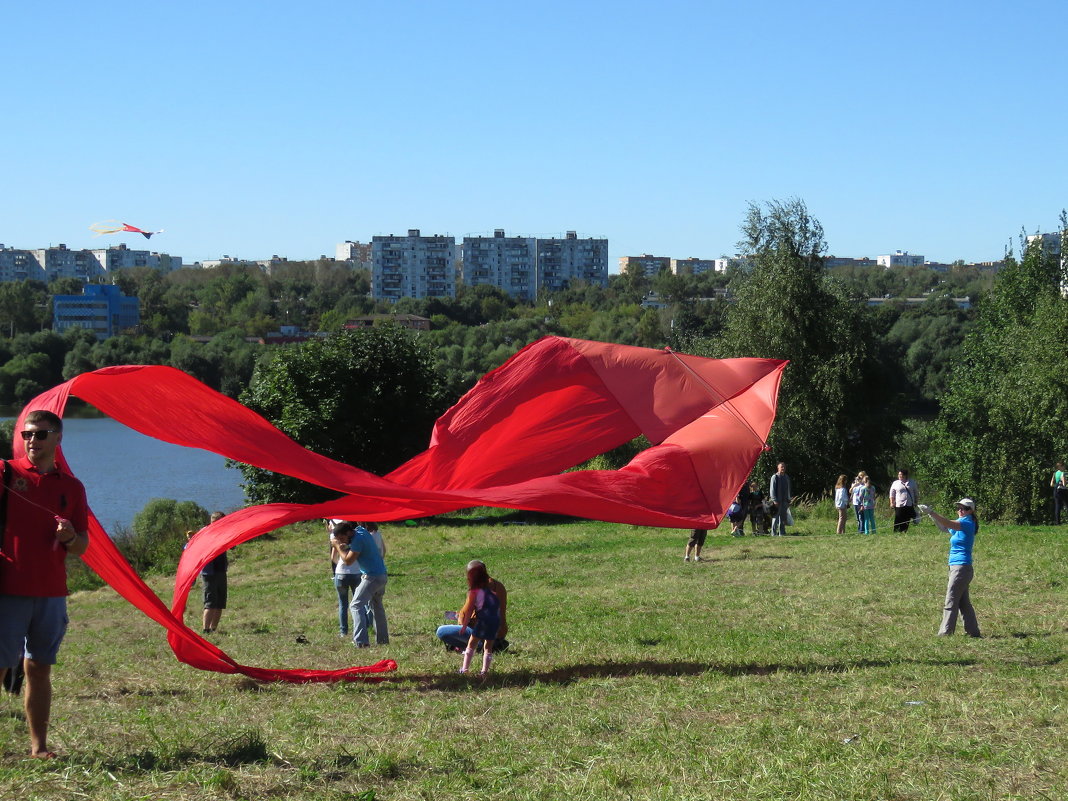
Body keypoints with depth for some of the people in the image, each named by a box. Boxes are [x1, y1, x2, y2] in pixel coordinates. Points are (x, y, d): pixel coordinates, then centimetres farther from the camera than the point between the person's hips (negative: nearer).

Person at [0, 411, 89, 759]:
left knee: (40, 668, 9)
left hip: (51, 593, 4)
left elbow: (82, 547, 14)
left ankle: (39, 746, 14)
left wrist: (69, 537, -7)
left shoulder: (71, 487, 12)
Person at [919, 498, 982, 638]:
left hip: (961, 567, -10)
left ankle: (945, 632, -5)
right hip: (957, 567, 10)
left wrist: (931, 512, -33)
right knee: (963, 602, 13)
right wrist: (933, 517, -4)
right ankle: (973, 631, 17)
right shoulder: (961, 523, 16)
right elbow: (945, 528, 13)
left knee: (951, 601, -7)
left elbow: (948, 524, -26)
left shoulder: (967, 523, -12)